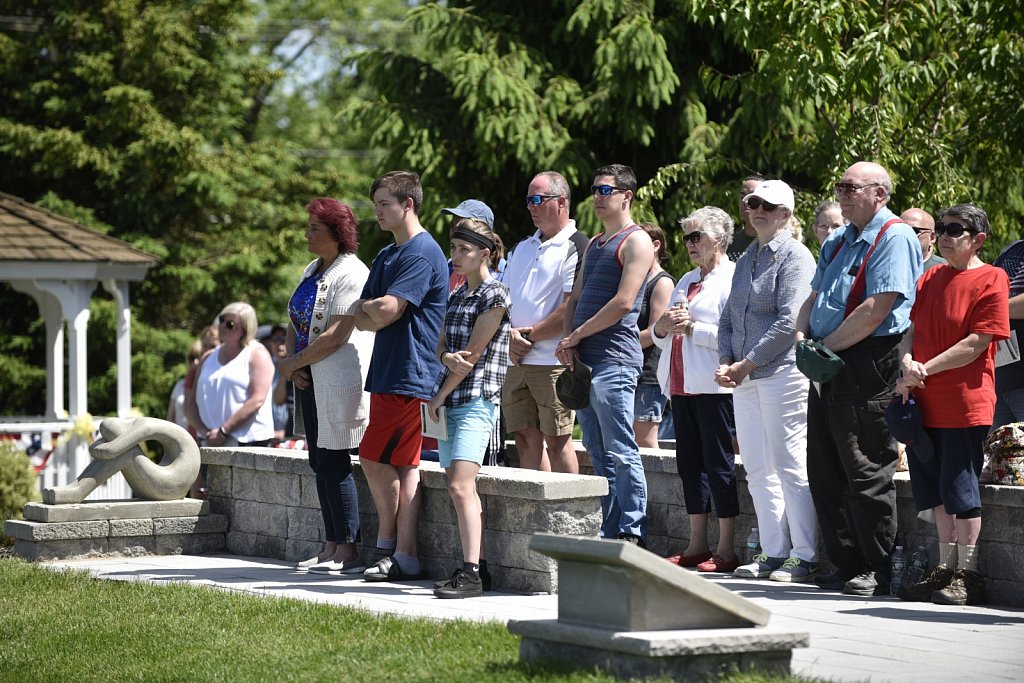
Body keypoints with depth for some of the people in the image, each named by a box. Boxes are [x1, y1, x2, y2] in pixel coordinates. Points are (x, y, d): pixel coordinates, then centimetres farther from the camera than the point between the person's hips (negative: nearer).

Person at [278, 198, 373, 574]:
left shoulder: (351, 274, -13)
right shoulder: (312, 271, 17)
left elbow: (335, 335, -19)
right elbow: (295, 323, 18)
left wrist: (292, 363, -11)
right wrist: (291, 361, -1)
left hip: (340, 381, -9)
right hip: (311, 381, 9)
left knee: (333, 463, -9)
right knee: (320, 463, 9)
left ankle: (348, 551, -5)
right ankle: (331, 546, 14)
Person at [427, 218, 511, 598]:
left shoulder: (495, 296, -9)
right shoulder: (457, 296, 17)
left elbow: (474, 353, -12)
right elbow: (442, 347, 12)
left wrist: (439, 397, -7)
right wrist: (448, 358, -14)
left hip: (477, 400, -9)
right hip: (449, 401, 9)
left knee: (461, 485, -18)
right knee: (459, 487, 7)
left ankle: (470, 574, -22)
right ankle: (472, 563, 12)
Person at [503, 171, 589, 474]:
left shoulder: (576, 248, -5)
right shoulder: (522, 248, 19)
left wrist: (530, 335, -11)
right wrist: (510, 336, -2)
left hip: (553, 361, -7)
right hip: (516, 361, 7)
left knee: (556, 440, -6)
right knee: (526, 437, 7)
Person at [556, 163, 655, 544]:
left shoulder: (635, 241, -5)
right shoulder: (594, 244, 22)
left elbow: (623, 302, -15)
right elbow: (576, 299, 22)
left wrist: (577, 335, -9)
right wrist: (569, 341, 3)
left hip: (614, 359, -9)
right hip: (584, 361, 9)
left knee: (621, 452, -9)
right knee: (600, 455, 9)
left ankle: (631, 534, -7)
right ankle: (610, 532, 13)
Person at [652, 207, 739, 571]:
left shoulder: (733, 279, -6)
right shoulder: (687, 281, 22)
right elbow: (661, 336, 24)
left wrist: (693, 327, -17)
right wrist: (661, 327, 3)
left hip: (714, 386, -9)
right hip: (682, 385, 9)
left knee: (718, 463, -6)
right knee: (690, 462, 9)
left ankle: (726, 549, -3)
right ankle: (697, 545, 15)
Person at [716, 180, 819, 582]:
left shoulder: (795, 256, -6)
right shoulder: (747, 259, 18)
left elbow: (788, 322, -15)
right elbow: (729, 318, 20)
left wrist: (747, 364, -13)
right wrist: (726, 363, 3)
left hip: (782, 372, -8)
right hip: (745, 379, 8)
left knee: (789, 466, -7)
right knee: (758, 469, 7)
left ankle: (805, 556, -4)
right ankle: (773, 552, 13)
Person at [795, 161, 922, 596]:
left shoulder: (895, 238, -9)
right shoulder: (837, 242, 20)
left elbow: (876, 310, -18)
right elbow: (814, 298, 23)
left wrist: (825, 347, -12)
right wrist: (802, 335, 2)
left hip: (868, 364, -9)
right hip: (828, 365, 9)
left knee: (866, 472, -5)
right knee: (824, 470, 9)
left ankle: (877, 572, 1)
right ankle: (846, 565, 16)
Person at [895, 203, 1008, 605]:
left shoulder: (990, 280, -8)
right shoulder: (930, 279, 15)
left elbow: (975, 345, -14)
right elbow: (912, 330, 15)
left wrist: (924, 370, -15)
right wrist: (907, 363, -6)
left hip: (965, 406, -7)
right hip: (927, 405, 7)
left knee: (960, 489, -5)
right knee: (936, 491, 10)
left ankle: (967, 576, 2)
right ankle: (945, 569, 19)